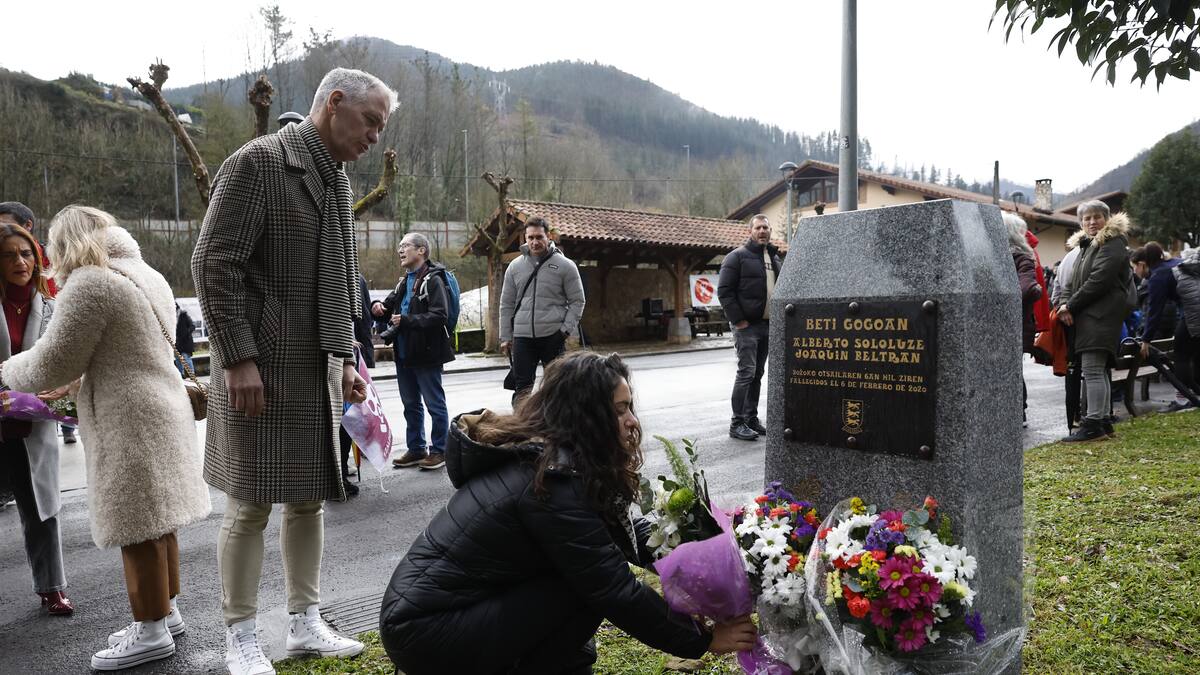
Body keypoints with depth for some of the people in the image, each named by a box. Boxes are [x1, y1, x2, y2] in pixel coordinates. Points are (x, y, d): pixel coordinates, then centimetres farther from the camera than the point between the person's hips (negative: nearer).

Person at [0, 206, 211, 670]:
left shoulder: (90, 283, -14)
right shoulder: (145, 275, 14)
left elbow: (53, 364, -11)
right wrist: (71, 386, 24)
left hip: (130, 420, -9)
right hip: (163, 405, 9)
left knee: (138, 526, -1)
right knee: (155, 518, 16)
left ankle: (151, 631, 9)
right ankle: (165, 610, 26)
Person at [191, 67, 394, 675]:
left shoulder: (337, 179, 15)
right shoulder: (258, 162, -8)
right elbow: (214, 266, -14)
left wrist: (347, 358, 14)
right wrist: (238, 359, -18)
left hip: (319, 373, 8)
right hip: (259, 372, -8)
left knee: (308, 499, 13)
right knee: (249, 506, 1)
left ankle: (304, 624, 25)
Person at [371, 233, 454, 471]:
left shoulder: (433, 280, -11)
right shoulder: (405, 282, 17)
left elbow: (440, 315, -22)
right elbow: (390, 306, 29)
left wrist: (407, 320, -22)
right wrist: (379, 308, 5)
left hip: (426, 354, -9)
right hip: (404, 353, 9)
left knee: (435, 404, 1)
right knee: (411, 404, 16)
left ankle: (439, 450, 10)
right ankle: (416, 449, 26)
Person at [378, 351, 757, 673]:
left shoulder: (538, 453, 4)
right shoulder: (553, 483, -24)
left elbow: (626, 534, 9)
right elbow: (616, 592, -21)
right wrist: (702, 641, -11)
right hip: (426, 637, -9)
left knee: (585, 574, 6)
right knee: (588, 591, -15)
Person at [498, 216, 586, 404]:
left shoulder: (565, 265, -1)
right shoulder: (515, 267, 8)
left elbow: (577, 301, 1)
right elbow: (506, 304, 12)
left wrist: (567, 329, -10)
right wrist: (505, 337, 8)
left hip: (553, 337, -2)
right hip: (522, 337, 2)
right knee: (522, 387, 4)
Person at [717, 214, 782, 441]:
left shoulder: (775, 258, 16)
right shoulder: (737, 256, -6)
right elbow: (724, 291, -11)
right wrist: (738, 320, -15)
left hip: (767, 325, 7)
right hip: (746, 326, -7)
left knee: (757, 374, 11)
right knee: (746, 372, -10)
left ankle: (751, 418, 19)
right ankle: (737, 424, -5)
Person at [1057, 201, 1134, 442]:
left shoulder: (1112, 244, -7)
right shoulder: (1086, 245, 22)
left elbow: (1099, 280, -16)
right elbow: (1075, 281, 21)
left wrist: (1071, 306, -12)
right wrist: (1067, 305, 2)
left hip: (1101, 315, -10)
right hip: (1089, 316, 10)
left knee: (1092, 369, -13)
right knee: (1100, 370, 13)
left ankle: (1093, 424, -13)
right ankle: (1104, 421, 20)